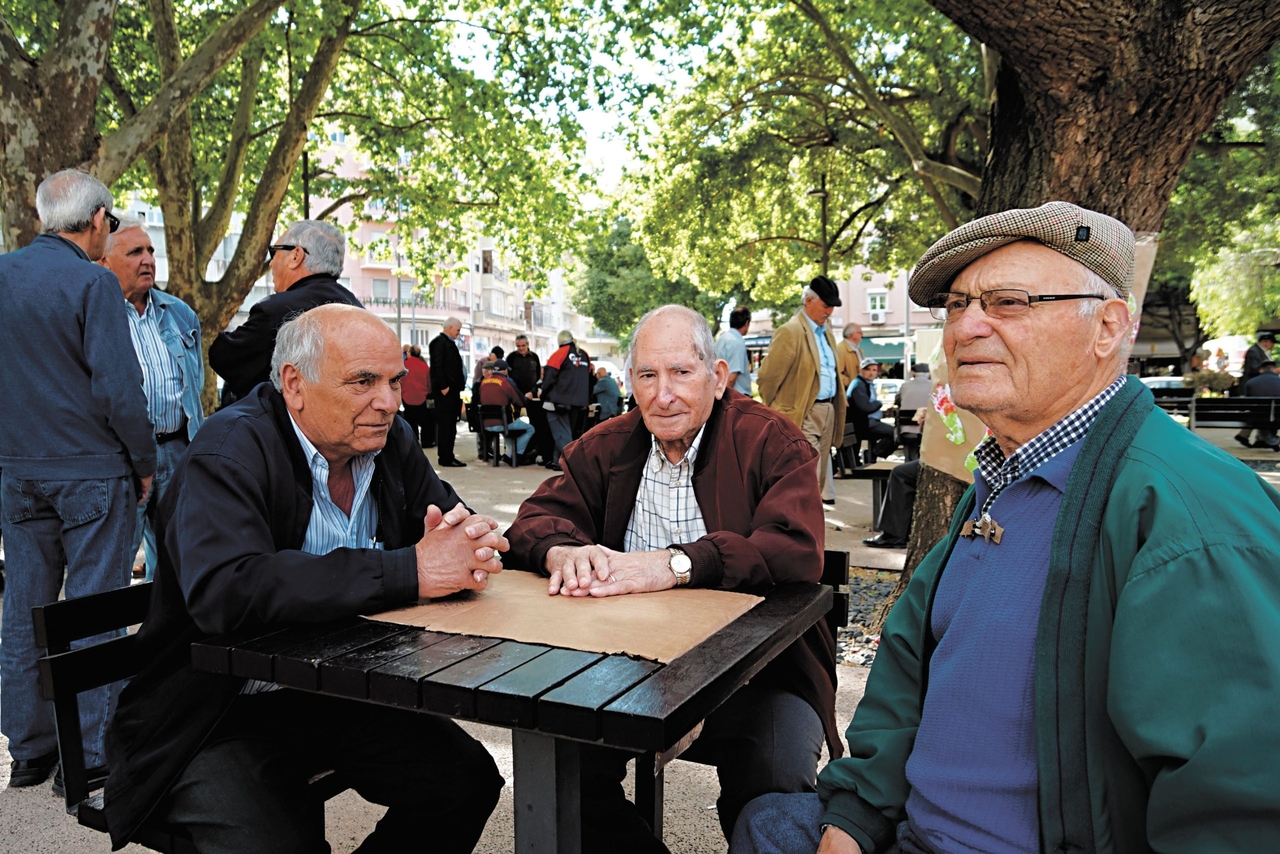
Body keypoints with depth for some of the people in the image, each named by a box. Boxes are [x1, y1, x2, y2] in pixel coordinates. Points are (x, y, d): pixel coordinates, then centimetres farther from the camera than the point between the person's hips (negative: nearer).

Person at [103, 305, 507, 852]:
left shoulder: (391, 442, 0)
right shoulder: (232, 450, -19)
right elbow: (223, 592, -35)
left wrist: (469, 543, -22)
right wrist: (410, 571, -35)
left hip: (341, 694, 6)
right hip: (222, 718, -5)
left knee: (471, 783, -6)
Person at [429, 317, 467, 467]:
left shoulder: (449, 343, 20)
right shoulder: (439, 342, -10)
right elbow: (437, 366, -18)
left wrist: (457, 389, 15)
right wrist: (443, 387, -21)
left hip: (452, 391, 10)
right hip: (445, 391, -10)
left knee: (450, 426, 11)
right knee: (445, 425, -6)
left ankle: (448, 456, 16)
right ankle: (445, 458, -4)